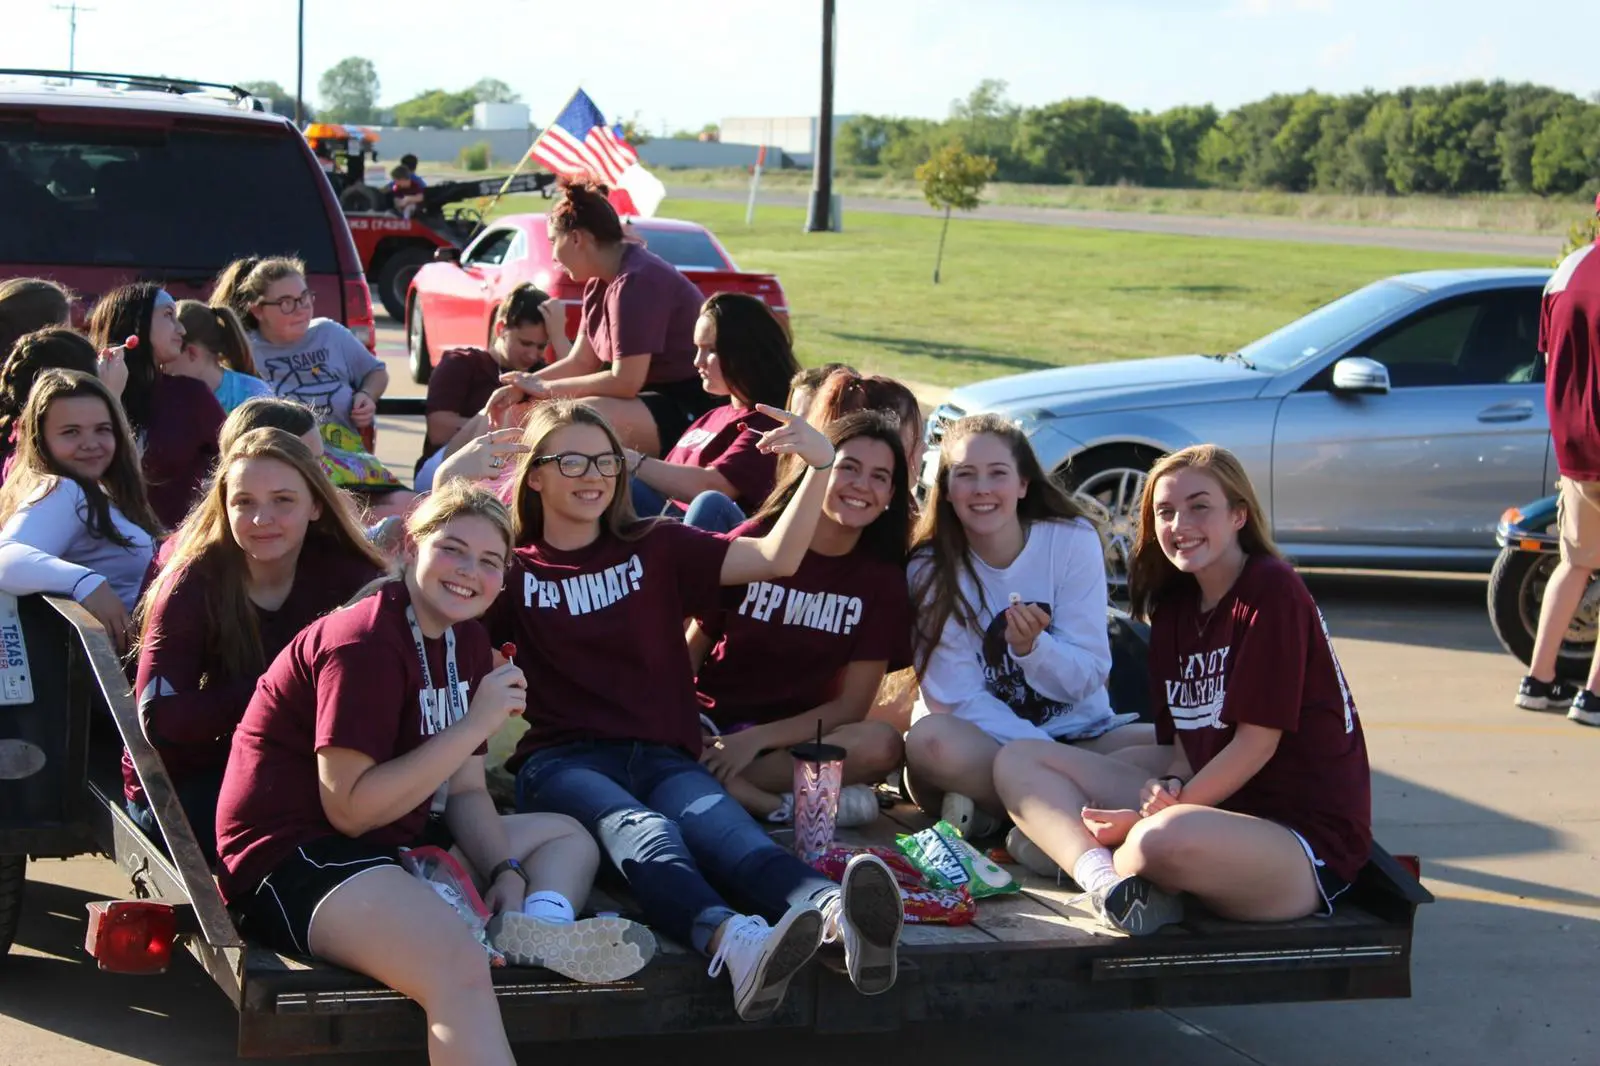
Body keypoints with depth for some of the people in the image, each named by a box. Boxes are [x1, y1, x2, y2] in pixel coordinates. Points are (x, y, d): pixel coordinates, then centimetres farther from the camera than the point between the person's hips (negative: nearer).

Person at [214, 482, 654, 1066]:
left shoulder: (467, 641, 11)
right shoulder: (366, 643, -16)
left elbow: (465, 791, 13)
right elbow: (350, 809, -21)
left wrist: (505, 873, -6)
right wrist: (475, 725, -21)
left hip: (390, 843, 10)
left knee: (568, 835, 14)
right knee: (457, 963, -38)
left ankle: (540, 928, -17)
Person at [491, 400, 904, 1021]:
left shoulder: (656, 549, 21)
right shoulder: (514, 572, 19)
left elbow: (775, 558, 9)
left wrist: (819, 467, -5)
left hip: (662, 757, 2)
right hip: (561, 761, -1)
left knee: (725, 830, -34)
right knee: (641, 832, -38)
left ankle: (837, 914, -67)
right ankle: (734, 940, -70)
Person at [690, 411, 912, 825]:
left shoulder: (881, 578, 0)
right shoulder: (753, 542, -3)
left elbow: (852, 705, -4)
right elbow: (690, 652, 0)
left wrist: (758, 738, -17)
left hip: (798, 737, 1)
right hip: (711, 725, -1)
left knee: (881, 745, -32)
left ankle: (719, 787, -27)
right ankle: (783, 805, -27)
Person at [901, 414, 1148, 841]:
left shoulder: (1073, 540, -6)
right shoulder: (930, 570, -8)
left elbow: (1089, 677, -6)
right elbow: (959, 697, -13)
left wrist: (1031, 647, -28)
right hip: (982, 745, -1)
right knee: (930, 739, -35)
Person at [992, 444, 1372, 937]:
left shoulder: (1272, 591, -11)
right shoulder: (1174, 606, 12)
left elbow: (1258, 741, -14)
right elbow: (1184, 737, 12)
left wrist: (1151, 818, -15)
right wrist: (1171, 785, -12)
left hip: (1307, 837, -8)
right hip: (1215, 808, 8)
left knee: (1164, 840, -41)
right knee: (1018, 760, 2)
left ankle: (1066, 845, -8)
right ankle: (1106, 876, -24)